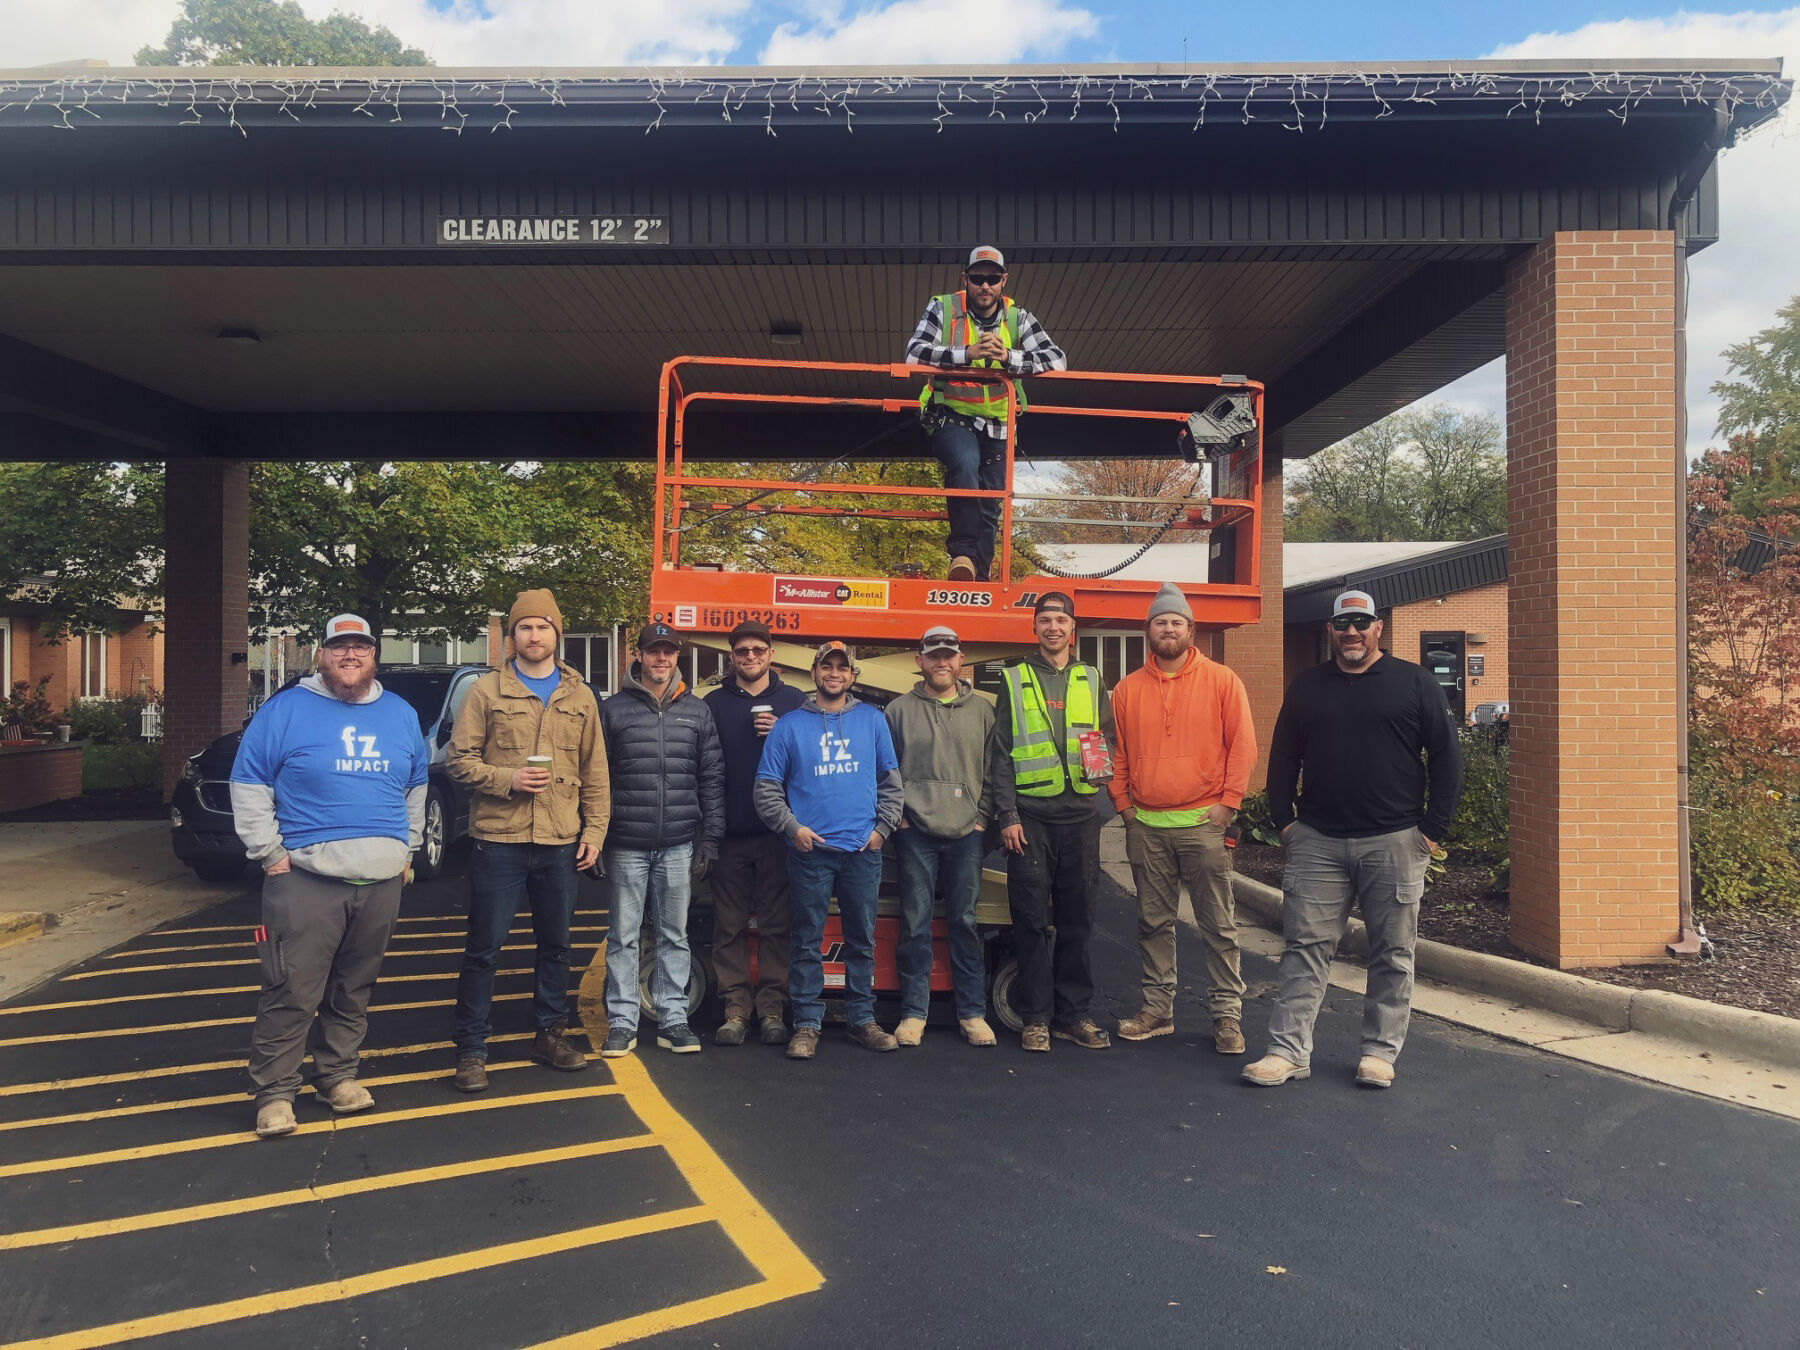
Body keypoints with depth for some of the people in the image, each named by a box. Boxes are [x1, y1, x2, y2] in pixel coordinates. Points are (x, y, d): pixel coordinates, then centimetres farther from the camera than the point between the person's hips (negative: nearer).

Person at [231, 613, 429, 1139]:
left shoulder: (401, 715, 13)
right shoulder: (286, 710, 0)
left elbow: (416, 789, 22)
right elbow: (248, 786, 0)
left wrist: (406, 850, 17)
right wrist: (270, 854, -5)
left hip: (382, 880, 4)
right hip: (306, 879, -4)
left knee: (354, 991, 13)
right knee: (292, 992, -4)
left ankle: (338, 1074, 26)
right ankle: (274, 1091, 7)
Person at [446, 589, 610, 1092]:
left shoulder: (580, 697, 10)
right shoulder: (486, 691, 1)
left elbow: (594, 773, 11)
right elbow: (459, 760, 0)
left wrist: (594, 830, 5)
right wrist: (507, 779, -15)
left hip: (561, 844, 3)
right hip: (498, 841, -3)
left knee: (556, 945, 13)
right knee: (484, 948, 2)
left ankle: (550, 1033, 28)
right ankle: (471, 1048, 12)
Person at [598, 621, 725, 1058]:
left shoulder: (697, 711, 9)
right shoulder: (613, 709, 3)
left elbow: (712, 778, 9)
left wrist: (710, 837, 3)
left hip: (679, 846, 2)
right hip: (626, 846, -1)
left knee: (675, 936, 9)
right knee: (623, 937, 4)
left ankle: (673, 1019, 17)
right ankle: (622, 1023, 13)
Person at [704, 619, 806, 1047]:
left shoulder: (793, 701, 8)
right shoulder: (714, 703, 9)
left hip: (777, 830, -1)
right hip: (730, 832, 1)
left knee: (776, 924, 3)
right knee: (730, 926, 4)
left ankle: (773, 1008, 10)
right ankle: (735, 1007, 11)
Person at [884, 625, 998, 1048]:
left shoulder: (982, 710, 10)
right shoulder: (900, 710, 6)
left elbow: (994, 770, 10)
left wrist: (981, 816, 1)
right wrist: (898, 814, 0)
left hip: (966, 833, 1)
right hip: (915, 833, -1)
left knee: (964, 922, 5)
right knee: (915, 923, 1)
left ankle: (972, 1012, 14)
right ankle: (913, 1012, 11)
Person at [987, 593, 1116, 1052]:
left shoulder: (1091, 681, 13)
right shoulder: (1015, 681, 6)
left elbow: (1108, 736, 17)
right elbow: (1000, 755, 3)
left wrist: (1104, 764, -7)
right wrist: (1007, 815, -5)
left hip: (1080, 815, 2)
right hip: (1031, 817, -2)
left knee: (1077, 920, 6)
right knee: (1032, 920, 0)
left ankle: (1074, 1014, 16)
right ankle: (1035, 1018, 10)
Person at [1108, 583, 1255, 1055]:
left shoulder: (1222, 681, 1)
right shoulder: (1128, 689, 9)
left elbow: (1242, 744, -1)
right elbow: (1117, 753, 14)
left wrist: (1228, 801, -6)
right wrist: (1123, 802, 5)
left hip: (1204, 822, -3)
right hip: (1146, 826, 3)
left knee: (1219, 925, 1)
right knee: (1153, 923, 10)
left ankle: (1227, 1014, 10)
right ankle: (1157, 1009, 21)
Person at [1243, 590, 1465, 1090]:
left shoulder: (1415, 682, 4)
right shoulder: (1306, 687, 11)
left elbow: (1447, 758, 3)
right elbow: (1282, 758, 15)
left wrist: (1433, 829, -3)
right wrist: (1284, 821, 6)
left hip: (1394, 842, -1)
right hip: (1317, 842, 2)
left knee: (1392, 953, 6)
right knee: (1304, 946, 0)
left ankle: (1380, 1051, 18)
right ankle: (1289, 1049, 5)